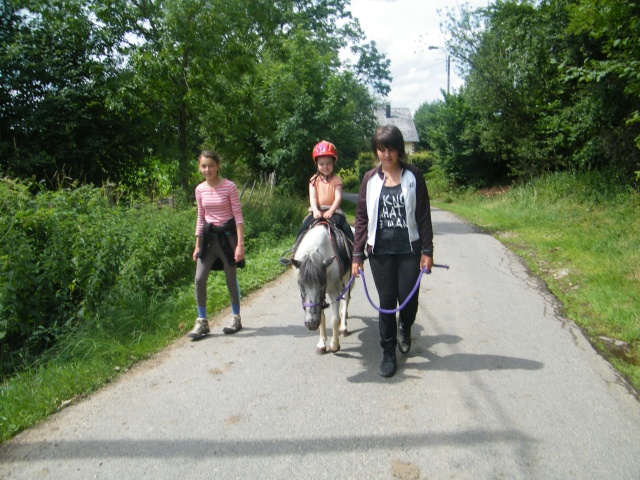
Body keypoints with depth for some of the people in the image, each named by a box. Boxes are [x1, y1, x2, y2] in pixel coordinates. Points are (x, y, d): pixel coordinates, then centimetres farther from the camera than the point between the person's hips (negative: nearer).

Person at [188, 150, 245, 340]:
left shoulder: (229, 186, -9)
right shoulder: (200, 189, 4)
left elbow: (238, 216, -10)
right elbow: (201, 218, 11)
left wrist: (240, 244, -15)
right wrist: (197, 245, 10)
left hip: (227, 235, -4)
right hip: (208, 237, 4)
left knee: (231, 279, 7)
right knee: (199, 279, -2)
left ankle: (236, 317, 25)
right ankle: (202, 322, 10)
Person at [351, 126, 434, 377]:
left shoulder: (413, 176, 0)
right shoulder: (370, 179, 3)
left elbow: (424, 215, 1)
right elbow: (361, 218, 4)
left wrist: (427, 250, -4)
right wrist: (357, 254, -1)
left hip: (409, 249, -1)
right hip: (380, 250, 1)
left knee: (409, 298, 0)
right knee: (387, 300, 5)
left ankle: (404, 326, 36)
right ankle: (388, 353, 20)